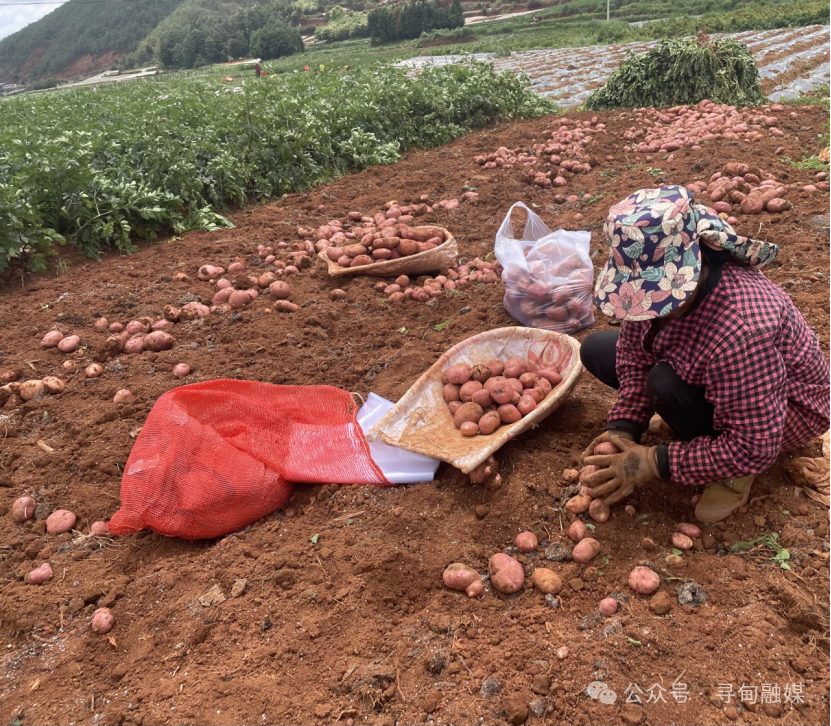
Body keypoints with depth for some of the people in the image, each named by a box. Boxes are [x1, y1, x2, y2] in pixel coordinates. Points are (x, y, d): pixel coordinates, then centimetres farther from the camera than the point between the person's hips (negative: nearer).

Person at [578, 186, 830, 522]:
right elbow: (633, 353, -7)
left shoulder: (740, 331, -42)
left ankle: (732, 473, -6)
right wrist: (623, 428, -20)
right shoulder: (652, 282, -23)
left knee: (668, 384, -36)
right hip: (706, 377, 7)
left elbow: (755, 449, -34)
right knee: (595, 350, 1)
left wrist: (656, 463, -32)